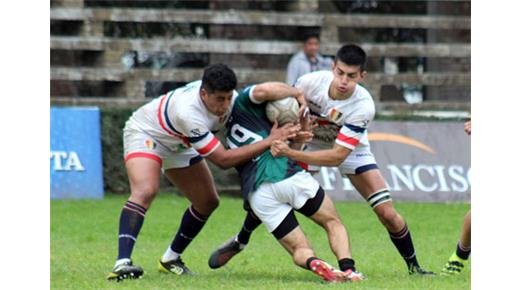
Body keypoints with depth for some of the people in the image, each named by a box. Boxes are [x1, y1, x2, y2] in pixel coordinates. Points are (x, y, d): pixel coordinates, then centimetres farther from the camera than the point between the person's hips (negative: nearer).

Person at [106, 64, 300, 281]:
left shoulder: (230, 98, -22)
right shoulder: (188, 112, -42)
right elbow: (223, 159, -38)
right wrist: (270, 141, -39)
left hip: (177, 145, 8)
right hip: (145, 133, -8)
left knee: (208, 201, 7)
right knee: (145, 191, -32)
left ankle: (170, 259, 22)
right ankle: (122, 263, -40)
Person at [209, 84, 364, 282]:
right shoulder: (242, 104, 15)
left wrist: (298, 138, 15)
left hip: (257, 196, 5)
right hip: (287, 176, -5)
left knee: (300, 250, 8)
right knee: (333, 223, 11)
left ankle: (314, 264, -27)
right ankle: (348, 269, -13)